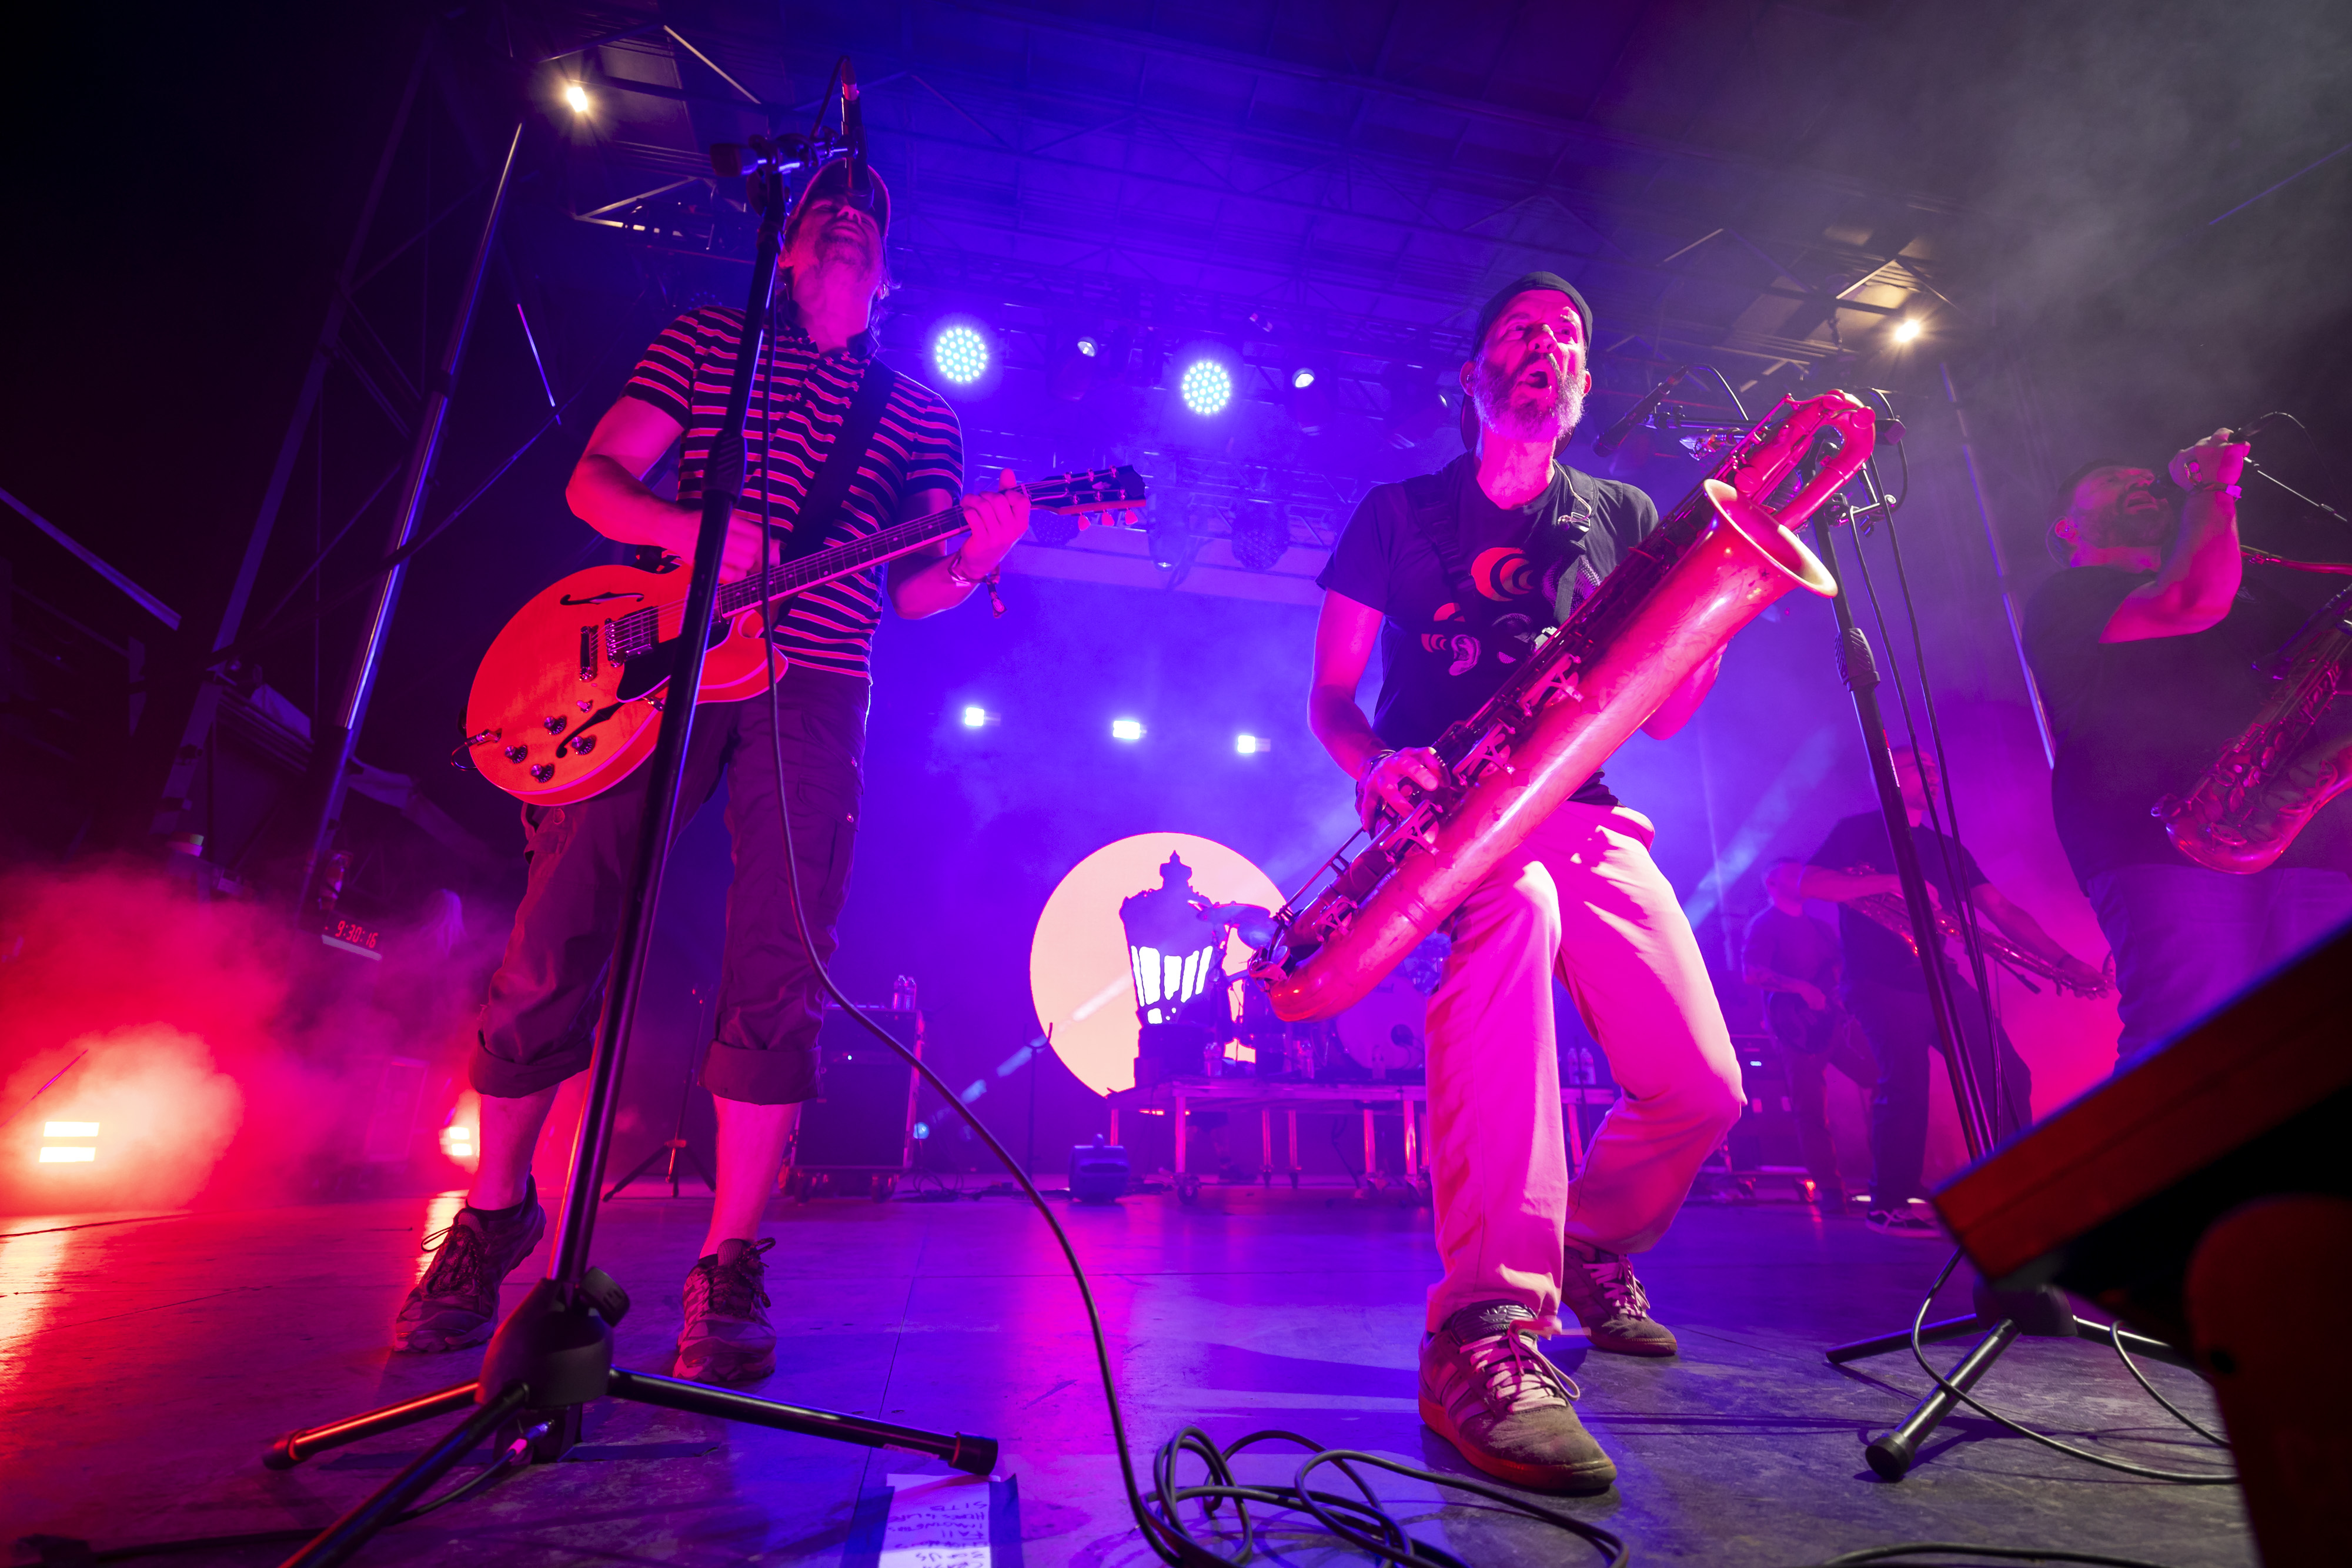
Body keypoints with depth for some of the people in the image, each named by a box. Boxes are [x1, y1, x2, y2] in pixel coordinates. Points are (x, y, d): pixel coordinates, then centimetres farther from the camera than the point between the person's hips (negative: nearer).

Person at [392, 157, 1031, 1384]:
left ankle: (728, 1265, 7)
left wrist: (972, 564, -12)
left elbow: (907, 595, 9)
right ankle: (495, 1212, 24)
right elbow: (595, 478, 9)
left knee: (779, 982, -7)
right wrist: (683, 531, -12)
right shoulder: (705, 340, 18)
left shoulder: (917, 413, 18)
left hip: (809, 690, 0)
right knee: (553, 950, 0)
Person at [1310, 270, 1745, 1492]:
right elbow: (1328, 699, 7)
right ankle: (1488, 1332, -37)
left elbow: (1665, 712, 11)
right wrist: (1375, 763, -15)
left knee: (1702, 1089, -8)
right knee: (1516, 906, -40)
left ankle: (1591, 1255, 26)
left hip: (1584, 814, 4)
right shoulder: (1398, 513, 11)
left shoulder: (1624, 517, 19)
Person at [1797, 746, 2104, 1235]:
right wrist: (1893, 883, -18)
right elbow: (1807, 884, -13)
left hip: (1938, 977, 7)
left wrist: (2064, 962, 1)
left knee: (2008, 1074, -3)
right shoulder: (1858, 830, 2)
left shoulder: (1944, 848, 19)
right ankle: (1889, 1206, -9)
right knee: (1906, 1081, -20)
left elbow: (2002, 910, 13)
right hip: (1879, 981, -6)